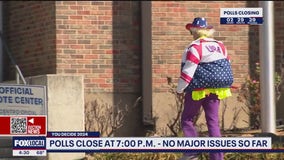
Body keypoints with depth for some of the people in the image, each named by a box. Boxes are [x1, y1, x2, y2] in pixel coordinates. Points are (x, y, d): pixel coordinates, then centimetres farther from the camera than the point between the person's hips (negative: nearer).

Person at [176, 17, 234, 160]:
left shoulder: (195, 47, -13)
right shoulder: (220, 46, 9)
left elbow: (188, 71, -15)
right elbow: (227, 67, 15)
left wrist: (180, 90, -5)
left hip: (199, 90, -6)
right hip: (215, 90, 6)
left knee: (187, 120, 6)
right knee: (213, 122, 8)